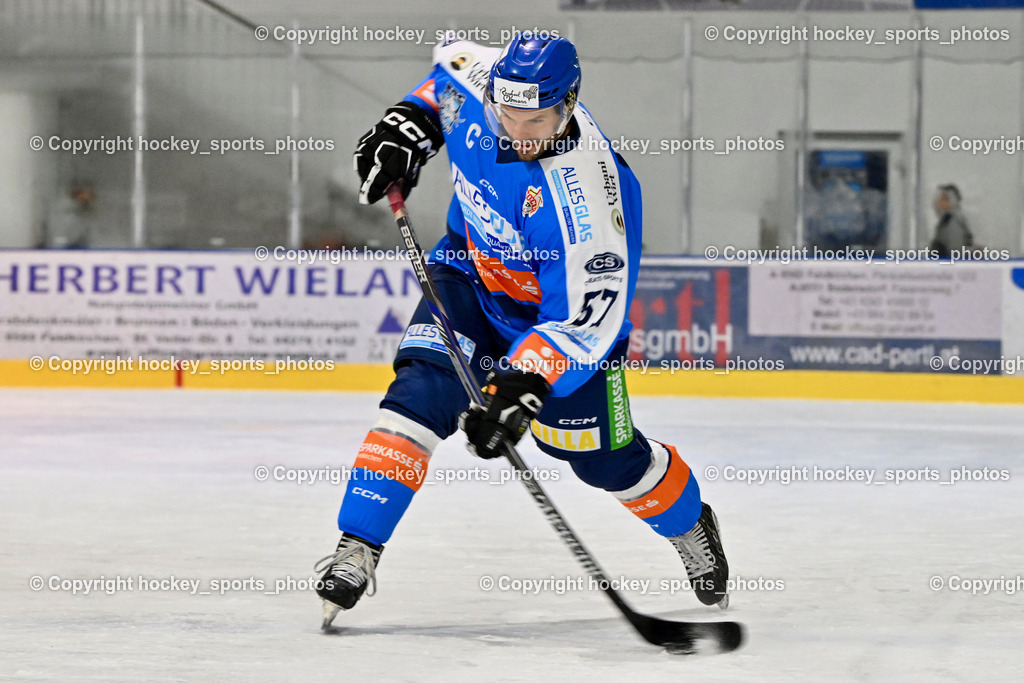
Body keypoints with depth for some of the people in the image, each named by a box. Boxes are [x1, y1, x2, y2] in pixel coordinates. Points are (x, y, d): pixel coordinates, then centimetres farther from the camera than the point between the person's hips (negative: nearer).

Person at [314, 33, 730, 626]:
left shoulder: (585, 190, -38)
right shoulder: (478, 82, -23)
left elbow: (587, 317, -37)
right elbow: (452, 62, 6)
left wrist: (521, 387, -46)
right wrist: (409, 124, -7)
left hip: (562, 305, -4)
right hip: (472, 273, 4)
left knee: (602, 457, 5)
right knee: (423, 394, -20)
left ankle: (690, 526, 37)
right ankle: (355, 553, -21)